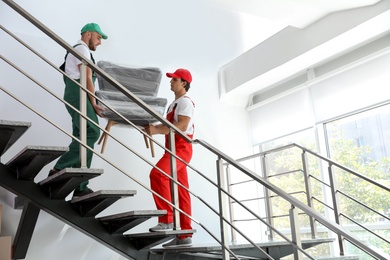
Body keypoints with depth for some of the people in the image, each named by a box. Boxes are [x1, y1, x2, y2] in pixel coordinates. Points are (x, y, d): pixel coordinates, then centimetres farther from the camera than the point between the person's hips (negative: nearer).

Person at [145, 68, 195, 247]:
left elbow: (182, 126, -21)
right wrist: (154, 127, 13)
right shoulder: (175, 103, 25)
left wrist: (157, 130, -26)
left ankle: (167, 219, -28)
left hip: (181, 147, -10)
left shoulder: (185, 101, -7)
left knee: (157, 173, -30)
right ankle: (184, 235, 10)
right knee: (180, 191, 7)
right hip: (174, 148, 10)